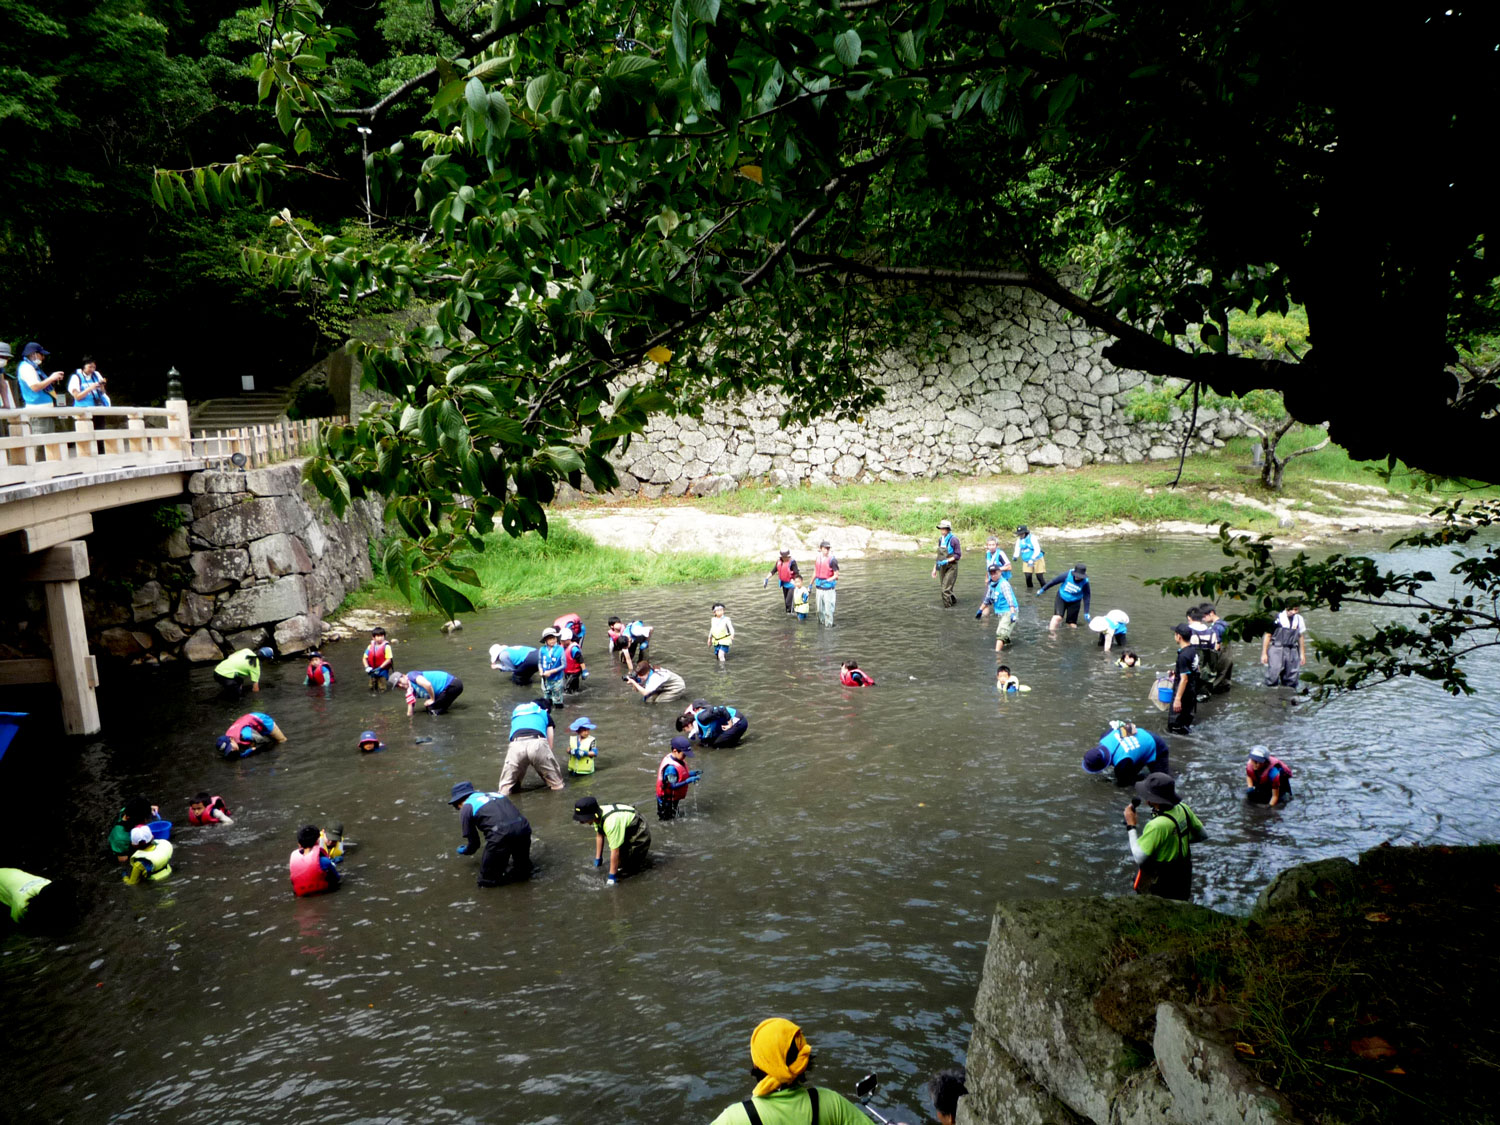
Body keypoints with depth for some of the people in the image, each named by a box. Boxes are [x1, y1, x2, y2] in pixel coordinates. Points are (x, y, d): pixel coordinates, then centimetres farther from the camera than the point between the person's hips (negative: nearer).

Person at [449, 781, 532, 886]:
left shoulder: (466, 808, 16)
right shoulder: (497, 794, 31)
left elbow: (473, 843, 20)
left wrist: (464, 851, 45)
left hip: (501, 834, -6)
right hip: (524, 828, 6)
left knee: (486, 879, 11)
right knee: (523, 869, 32)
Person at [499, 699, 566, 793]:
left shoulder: (517, 711, 41)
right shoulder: (545, 714, 34)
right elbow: (550, 743, 31)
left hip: (516, 744, 2)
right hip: (537, 742, -2)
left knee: (505, 789, 11)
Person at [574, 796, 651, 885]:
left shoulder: (610, 822, -40)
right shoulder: (597, 815, -13)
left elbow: (615, 852, -33)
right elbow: (599, 835, 6)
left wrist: (612, 877, -26)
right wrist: (598, 858, 11)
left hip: (639, 836, -8)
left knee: (625, 870, -12)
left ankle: (645, 854, 7)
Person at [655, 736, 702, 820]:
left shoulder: (679, 759, -4)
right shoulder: (670, 767, -32)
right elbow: (673, 786, -31)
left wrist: (691, 773, -5)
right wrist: (688, 781, -34)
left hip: (674, 799, 9)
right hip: (667, 801, -9)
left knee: (673, 819, 24)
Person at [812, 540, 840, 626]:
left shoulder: (832, 560, -12)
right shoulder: (817, 559, 6)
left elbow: (836, 575, -12)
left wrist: (826, 581, -25)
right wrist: (811, 585, 22)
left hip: (829, 588, -6)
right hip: (819, 587, 6)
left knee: (828, 607, -5)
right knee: (820, 608, 15)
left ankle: (829, 625, 6)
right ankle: (821, 621, 32)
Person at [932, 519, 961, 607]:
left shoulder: (953, 539, -12)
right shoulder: (940, 539, 9)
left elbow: (958, 555, -13)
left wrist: (947, 561, -22)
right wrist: (935, 568, 15)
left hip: (951, 567, -7)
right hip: (942, 567, 7)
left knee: (946, 589, -12)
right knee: (946, 589, 14)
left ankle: (947, 607, -2)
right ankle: (954, 601, 35)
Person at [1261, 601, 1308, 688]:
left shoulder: (1299, 619, 6)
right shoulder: (1277, 618, -7)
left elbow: (1301, 637, 16)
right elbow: (1267, 635, -2)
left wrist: (1302, 654, 16)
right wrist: (1264, 653, -2)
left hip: (1292, 652, 4)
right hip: (1276, 650, -4)